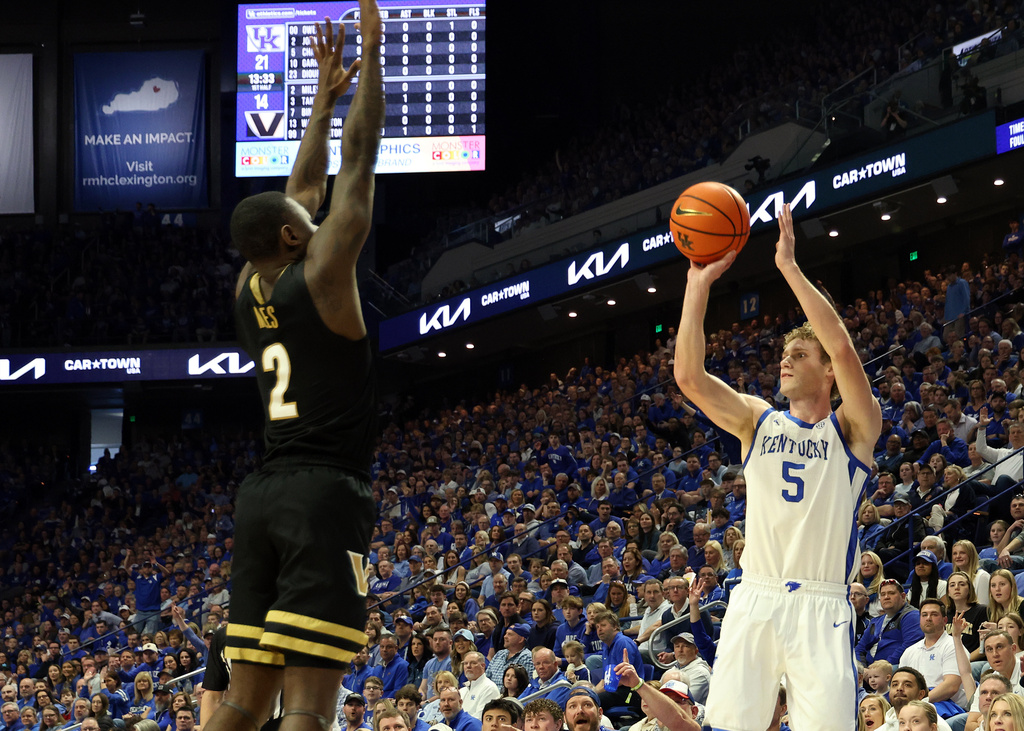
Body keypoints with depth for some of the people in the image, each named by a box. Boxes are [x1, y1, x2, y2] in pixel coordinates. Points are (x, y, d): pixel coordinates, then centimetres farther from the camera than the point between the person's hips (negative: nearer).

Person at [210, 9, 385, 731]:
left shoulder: (249, 288, 12)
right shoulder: (322, 275, -6)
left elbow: (304, 187, 25)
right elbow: (358, 162, -2)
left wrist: (326, 92, 32)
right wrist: (372, 50, 4)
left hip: (262, 496, 8)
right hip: (327, 493, -8)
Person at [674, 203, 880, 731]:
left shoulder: (852, 429, 3)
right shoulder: (758, 421, 14)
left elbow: (844, 351, -15)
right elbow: (689, 377, -1)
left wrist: (790, 267, -14)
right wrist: (699, 284, -7)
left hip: (820, 606, -3)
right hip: (754, 600, 3)